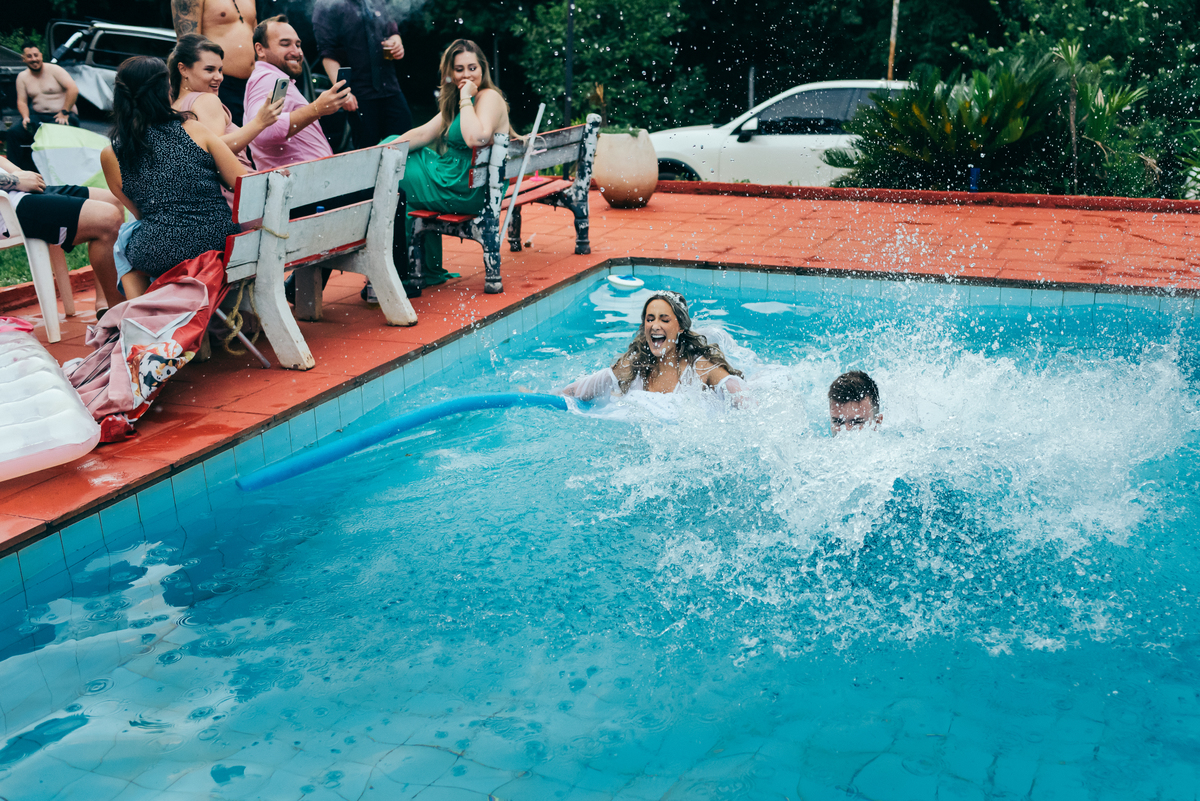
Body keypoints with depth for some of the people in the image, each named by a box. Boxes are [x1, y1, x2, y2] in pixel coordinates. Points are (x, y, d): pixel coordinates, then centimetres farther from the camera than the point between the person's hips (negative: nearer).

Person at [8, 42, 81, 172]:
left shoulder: (54, 70, -2)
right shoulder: (22, 77, 12)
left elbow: (73, 89, -12)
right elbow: (22, 101, 9)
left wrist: (64, 113, -16)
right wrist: (25, 117, -12)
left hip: (62, 116, -4)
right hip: (38, 116, 4)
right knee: (14, 133, -19)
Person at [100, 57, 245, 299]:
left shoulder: (111, 156, 2)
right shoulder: (194, 130, -3)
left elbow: (142, 214, 12)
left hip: (160, 259, 0)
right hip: (221, 246, 0)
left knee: (123, 240, 35)